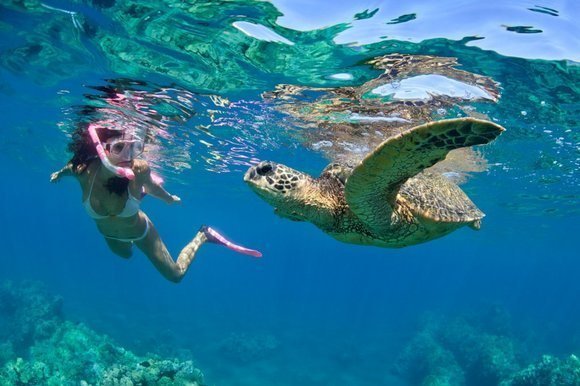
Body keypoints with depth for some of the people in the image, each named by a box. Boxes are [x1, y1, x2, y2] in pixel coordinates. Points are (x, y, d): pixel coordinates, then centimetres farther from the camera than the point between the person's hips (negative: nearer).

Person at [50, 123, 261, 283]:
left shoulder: (138, 172, -41)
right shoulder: (84, 171, -36)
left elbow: (151, 186, -17)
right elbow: (70, 168, -11)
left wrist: (170, 199, 2)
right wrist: (59, 173, 11)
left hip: (140, 232, -3)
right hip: (108, 234, 3)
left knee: (175, 274, 14)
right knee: (125, 254, 41)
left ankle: (202, 236, 33)